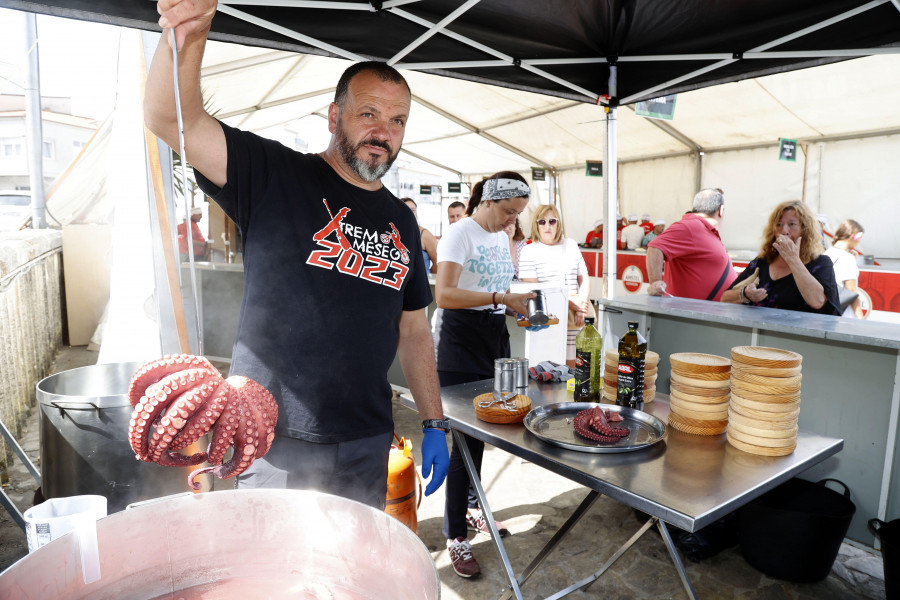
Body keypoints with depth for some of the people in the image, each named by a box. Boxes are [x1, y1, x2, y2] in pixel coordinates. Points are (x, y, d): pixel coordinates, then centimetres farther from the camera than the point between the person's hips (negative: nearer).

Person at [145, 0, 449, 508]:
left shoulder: (401, 222, 8)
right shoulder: (275, 177, -4)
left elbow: (413, 329, 11)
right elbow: (170, 118, -15)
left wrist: (435, 424, 9)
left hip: (368, 445, 5)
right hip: (276, 447, -4)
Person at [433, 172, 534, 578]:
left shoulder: (502, 237, 13)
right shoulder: (460, 234, -13)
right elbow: (444, 295, -25)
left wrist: (519, 307, 3)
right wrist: (503, 298, -28)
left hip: (494, 338, 8)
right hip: (462, 341, -8)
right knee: (468, 436, -4)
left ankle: (471, 507, 36)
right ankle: (455, 537, 11)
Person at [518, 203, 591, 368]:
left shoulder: (571, 245, 17)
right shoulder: (530, 251, 2)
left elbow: (584, 279, 16)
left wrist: (581, 305, -2)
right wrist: (568, 302, -12)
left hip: (575, 319, 4)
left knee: (572, 364, 1)